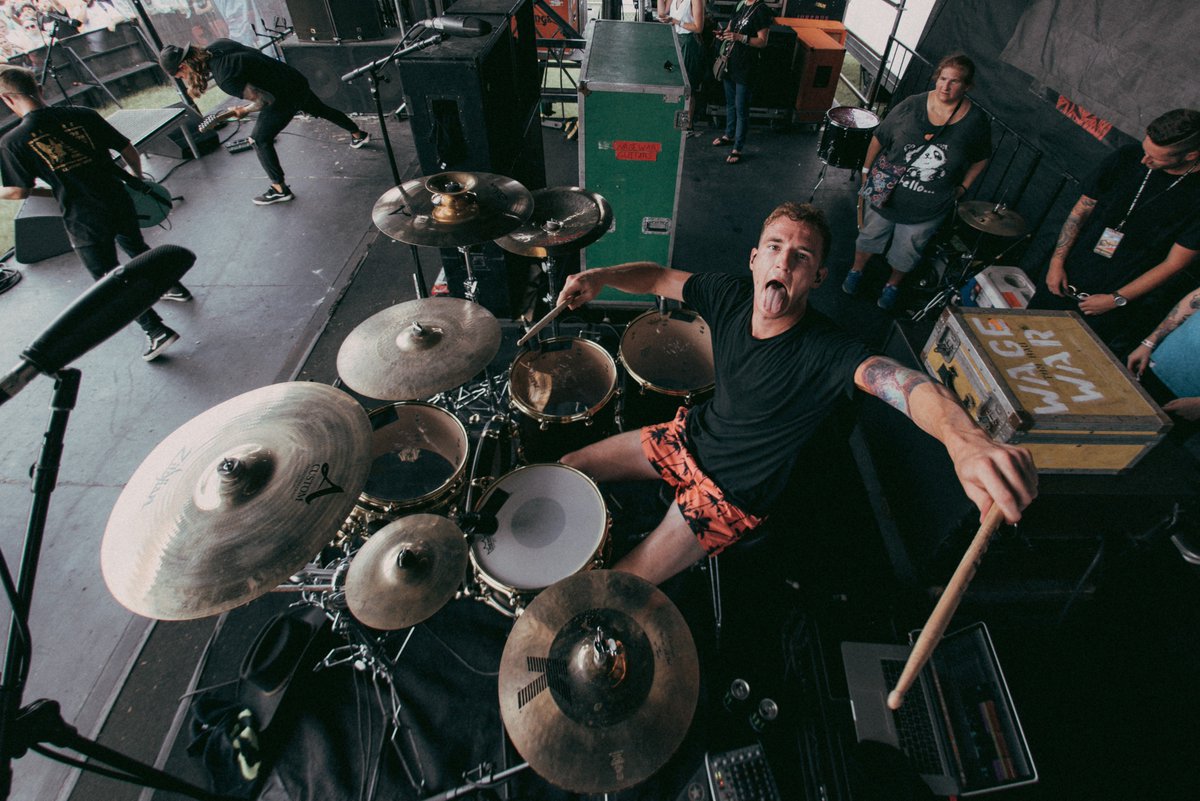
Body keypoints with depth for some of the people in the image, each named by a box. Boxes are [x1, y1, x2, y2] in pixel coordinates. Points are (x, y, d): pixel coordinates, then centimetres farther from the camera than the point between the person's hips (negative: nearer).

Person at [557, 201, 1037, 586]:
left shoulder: (826, 352, -30)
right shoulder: (730, 295, -13)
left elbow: (908, 383, -47)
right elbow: (658, 277, -2)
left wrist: (966, 441, -69)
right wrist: (600, 277, -22)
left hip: (734, 492, -5)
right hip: (691, 435, 6)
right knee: (569, 467, 12)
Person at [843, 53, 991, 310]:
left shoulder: (976, 122, -9)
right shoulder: (911, 105, -11)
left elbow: (981, 158, 7)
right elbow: (879, 137, -1)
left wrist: (963, 187, 1)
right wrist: (867, 169, 0)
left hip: (928, 210, 0)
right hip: (885, 192, 0)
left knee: (908, 251, 16)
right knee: (870, 235, 19)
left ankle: (893, 284, 42)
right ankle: (856, 270, 45)